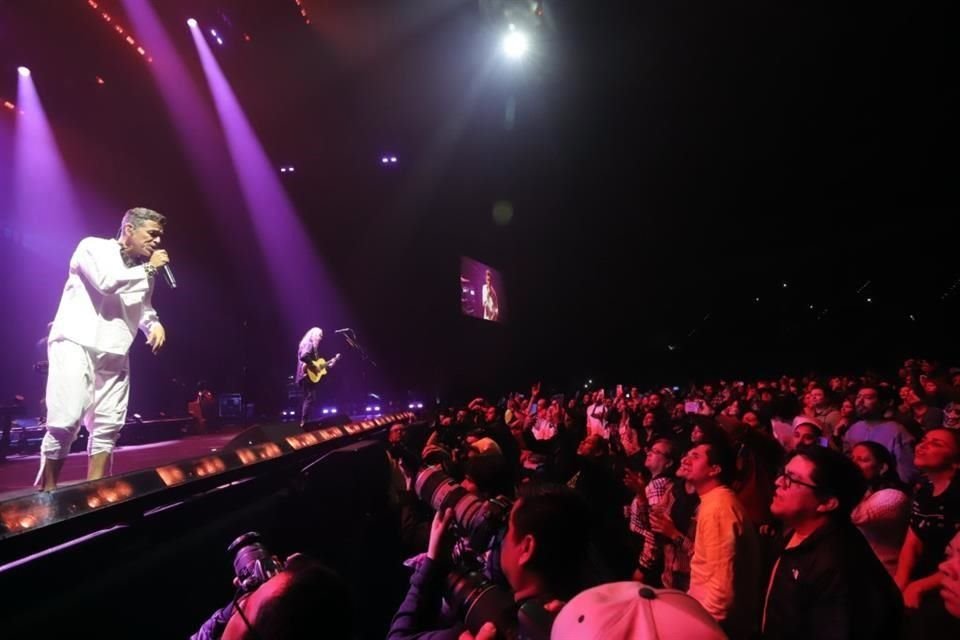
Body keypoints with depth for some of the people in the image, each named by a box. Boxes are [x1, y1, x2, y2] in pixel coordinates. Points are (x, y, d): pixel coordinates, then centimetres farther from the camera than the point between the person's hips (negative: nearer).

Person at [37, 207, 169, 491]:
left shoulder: (144, 270, 16)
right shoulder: (93, 247, -1)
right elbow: (105, 282, -19)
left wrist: (155, 324, 1)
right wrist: (148, 268, -9)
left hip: (114, 354, 6)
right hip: (76, 345, -6)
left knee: (107, 426, 2)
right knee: (66, 420, -13)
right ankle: (46, 491, 1)